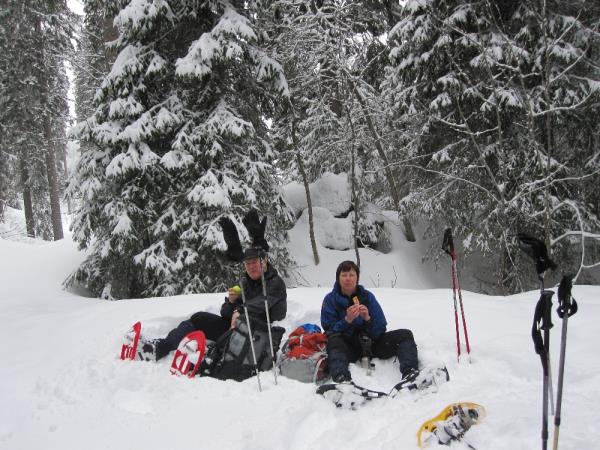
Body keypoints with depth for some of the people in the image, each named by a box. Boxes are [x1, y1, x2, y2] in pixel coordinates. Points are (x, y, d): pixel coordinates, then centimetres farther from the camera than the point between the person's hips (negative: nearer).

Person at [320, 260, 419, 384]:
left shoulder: (367, 296, 4)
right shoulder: (330, 299, -1)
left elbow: (381, 329, 0)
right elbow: (329, 330, -8)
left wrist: (368, 319, -20)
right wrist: (347, 320, -24)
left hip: (370, 344, 3)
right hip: (347, 347, -3)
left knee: (405, 334, -13)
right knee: (333, 340, -35)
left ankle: (410, 372, -39)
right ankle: (341, 379, -61)